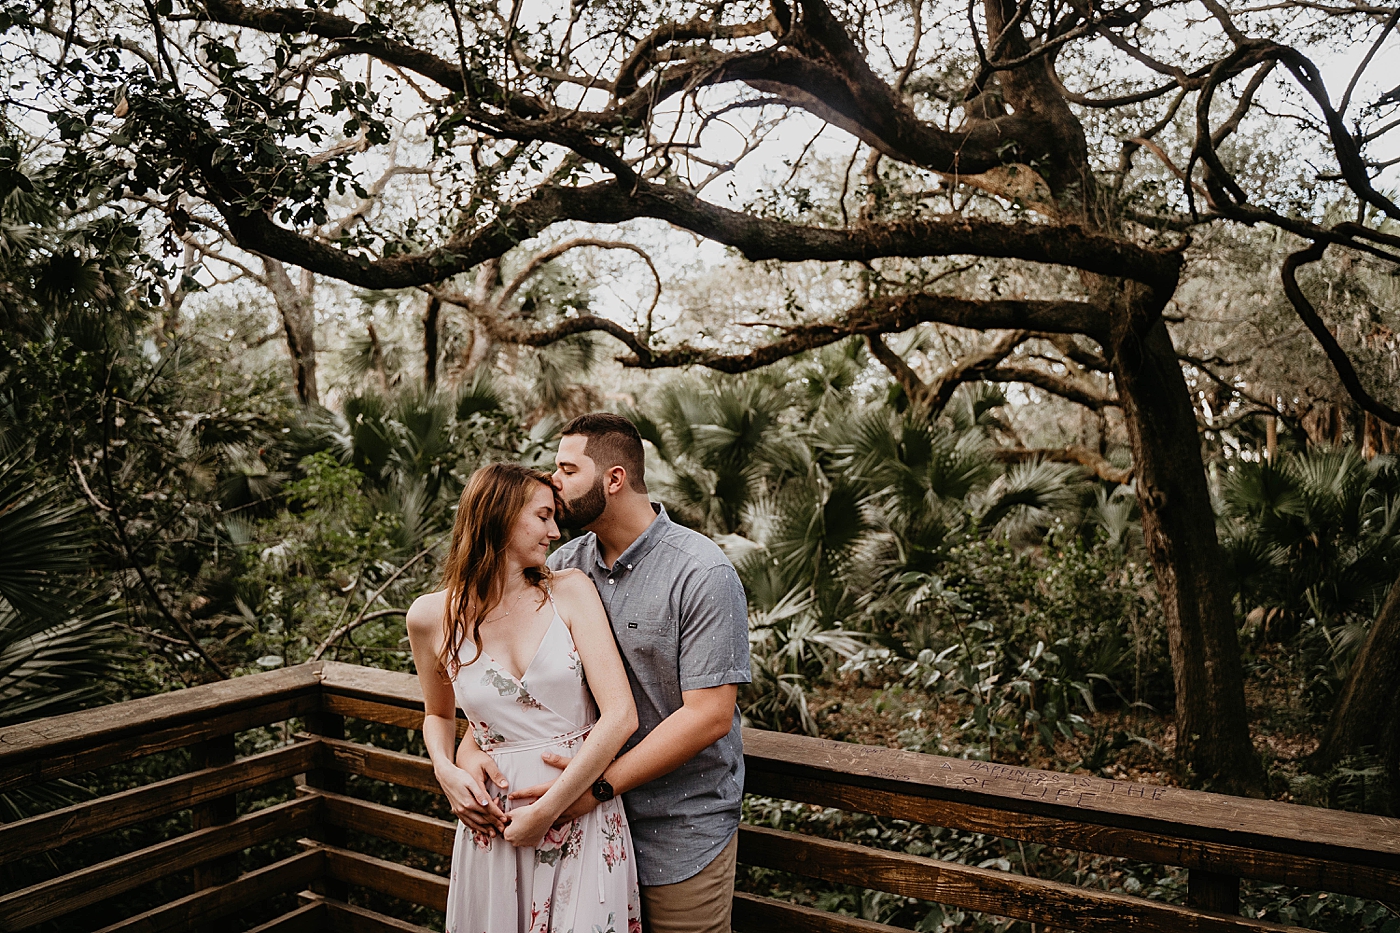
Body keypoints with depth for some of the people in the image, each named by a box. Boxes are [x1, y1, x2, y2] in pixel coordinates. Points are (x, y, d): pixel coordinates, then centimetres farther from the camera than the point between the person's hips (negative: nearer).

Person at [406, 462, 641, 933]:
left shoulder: (569, 590, -7)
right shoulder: (432, 616, -3)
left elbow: (621, 716, -14)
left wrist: (545, 812, -14)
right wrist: (446, 771, -4)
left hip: (584, 820, -1)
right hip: (493, 822, 1)